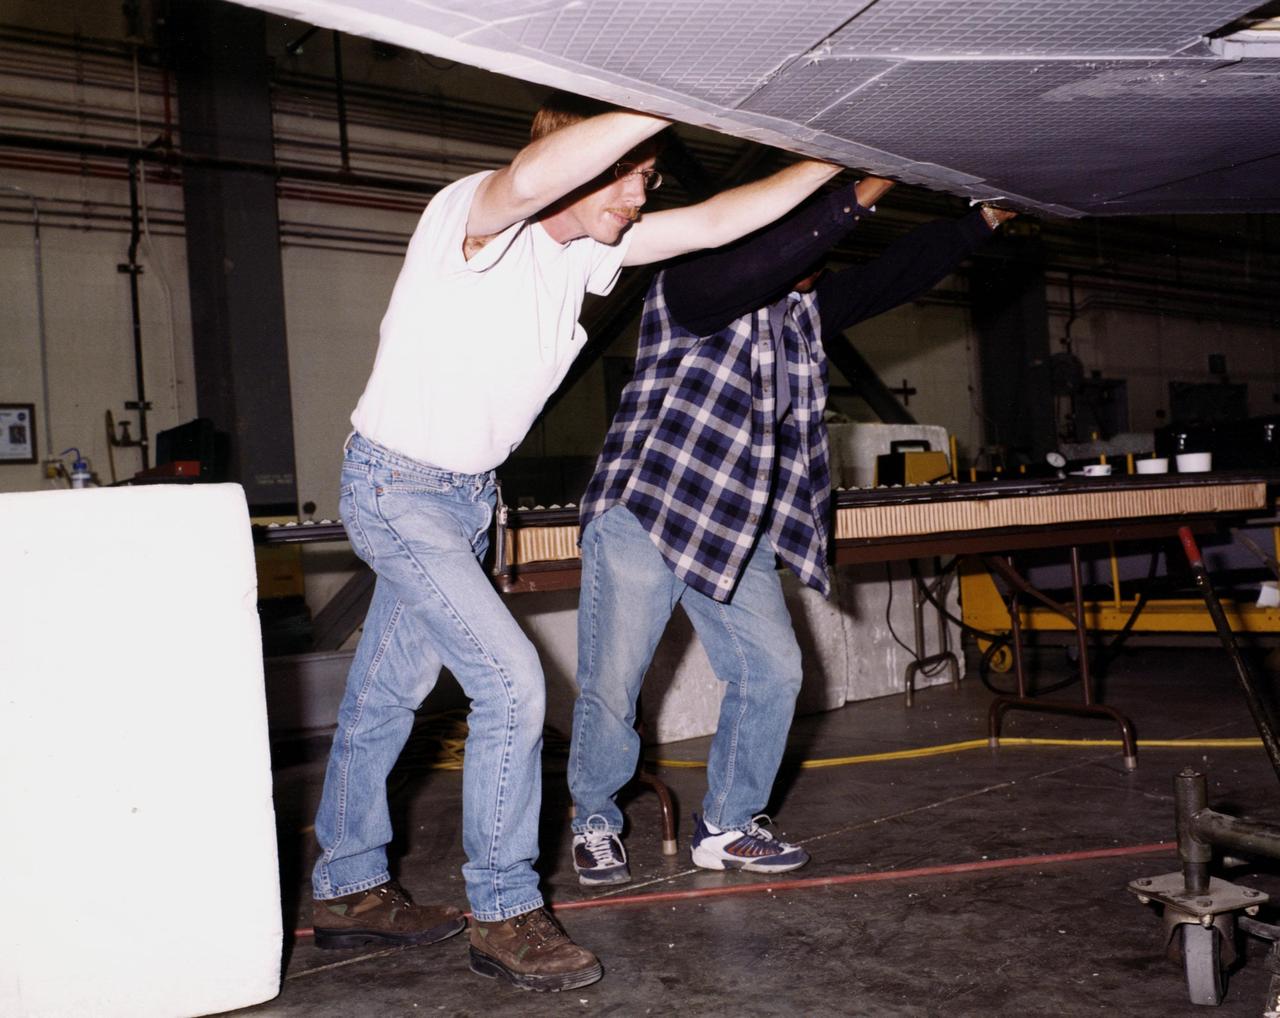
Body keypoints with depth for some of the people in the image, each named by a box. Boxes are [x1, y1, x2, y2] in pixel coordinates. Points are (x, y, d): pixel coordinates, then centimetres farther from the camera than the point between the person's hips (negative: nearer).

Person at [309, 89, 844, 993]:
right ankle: (504, 914, 2)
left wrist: (837, 158, 2)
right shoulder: (473, 213, -22)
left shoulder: (590, 248, 1)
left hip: (467, 492, 8)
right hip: (397, 486, -8)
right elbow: (531, 178, -46)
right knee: (511, 681, -13)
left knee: (388, 698, 16)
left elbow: (714, 222, 4)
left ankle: (348, 892, 30)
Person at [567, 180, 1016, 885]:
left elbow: (895, 276, 16)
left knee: (772, 669, 0)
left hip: (733, 532, 7)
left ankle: (725, 828, 17)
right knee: (611, 687, -3)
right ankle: (595, 823, 22)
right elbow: (753, 268, -31)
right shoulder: (687, 286, -11)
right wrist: (858, 199, -29)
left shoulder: (805, 310, 13)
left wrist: (983, 220, 15)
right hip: (642, 513, -7)